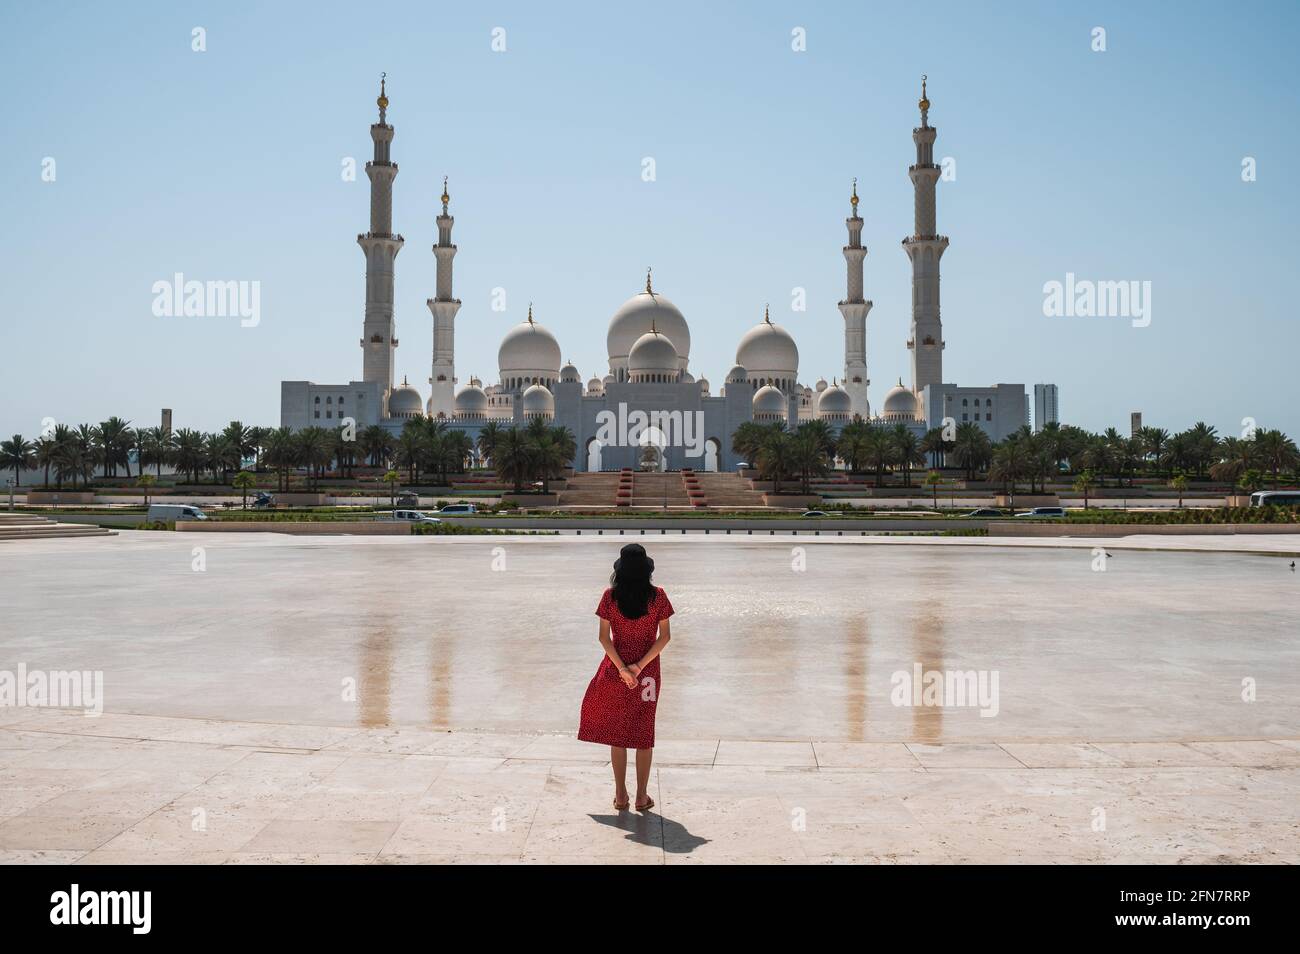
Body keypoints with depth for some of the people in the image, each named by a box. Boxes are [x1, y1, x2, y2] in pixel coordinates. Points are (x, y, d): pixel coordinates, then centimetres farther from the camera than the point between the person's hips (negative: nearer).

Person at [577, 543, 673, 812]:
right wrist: (640, 665, -10)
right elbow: (665, 636, -8)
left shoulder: (610, 596, -8)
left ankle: (621, 795, 17)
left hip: (616, 670, 0)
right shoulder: (657, 596, -8)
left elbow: (604, 637, -9)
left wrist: (622, 668, -10)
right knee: (644, 733, 11)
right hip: (647, 672, 0)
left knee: (616, 732, 12)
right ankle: (642, 796, 15)